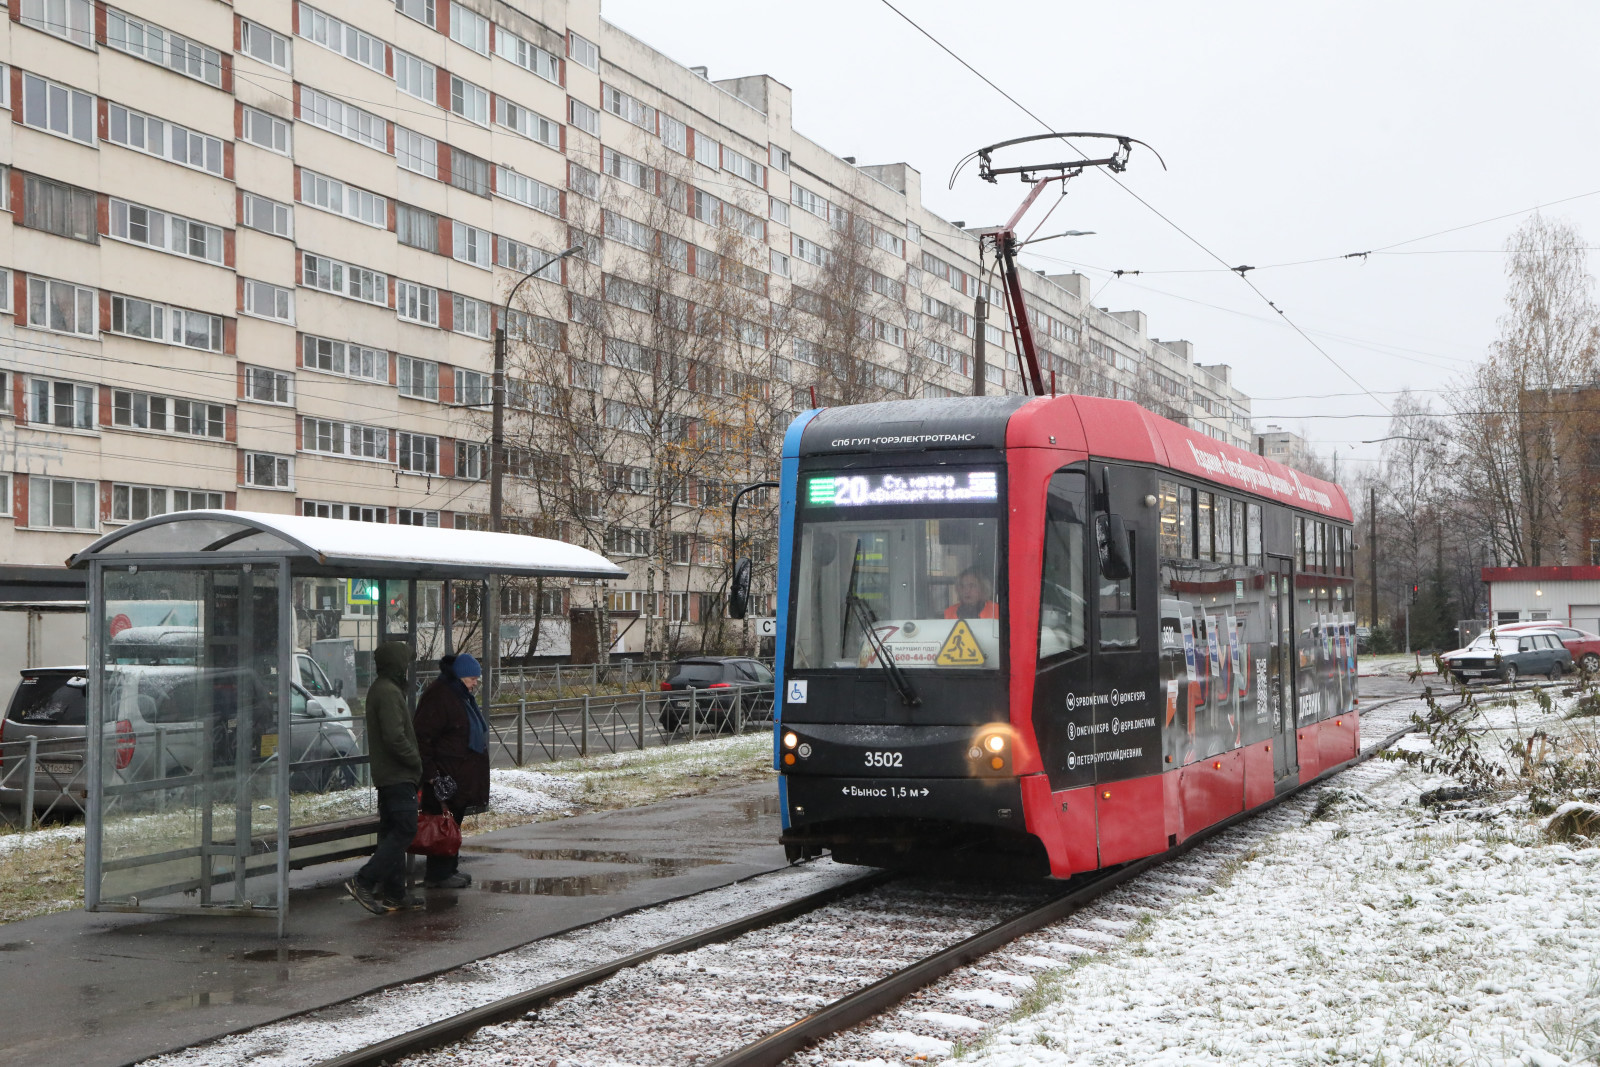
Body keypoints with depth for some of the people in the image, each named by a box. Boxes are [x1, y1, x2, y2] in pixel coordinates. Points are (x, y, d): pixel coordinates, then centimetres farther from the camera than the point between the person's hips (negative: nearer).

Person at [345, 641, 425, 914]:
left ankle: (394, 893, 16)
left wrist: (413, 759, 15)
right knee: (404, 830, -11)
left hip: (385, 775, 11)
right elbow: (395, 737, -24)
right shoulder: (389, 693, -17)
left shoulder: (378, 689, 16)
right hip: (398, 776, -11)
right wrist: (416, 760, -11)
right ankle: (364, 882, -15)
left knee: (392, 831, 12)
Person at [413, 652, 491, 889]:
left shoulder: (462, 696, 16)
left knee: (453, 821, 14)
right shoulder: (438, 697, -16)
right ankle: (438, 874, 0)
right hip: (446, 775, -10)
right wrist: (431, 774, -24)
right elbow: (423, 738, -20)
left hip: (462, 776, 10)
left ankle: (449, 868, 21)